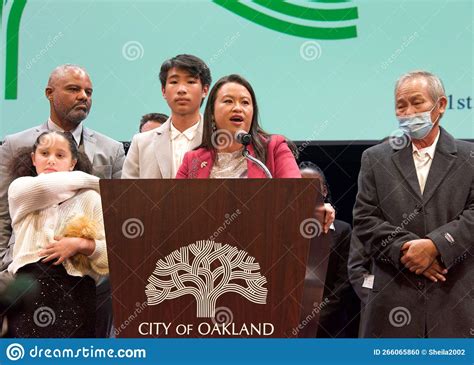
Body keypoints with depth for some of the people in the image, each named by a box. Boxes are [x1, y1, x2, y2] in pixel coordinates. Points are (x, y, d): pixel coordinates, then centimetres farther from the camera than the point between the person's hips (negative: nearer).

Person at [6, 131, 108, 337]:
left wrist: (81, 245, -13)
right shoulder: (19, 189, 11)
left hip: (75, 293, 0)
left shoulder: (90, 198, 9)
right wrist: (94, 181, 4)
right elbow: (44, 186, -12)